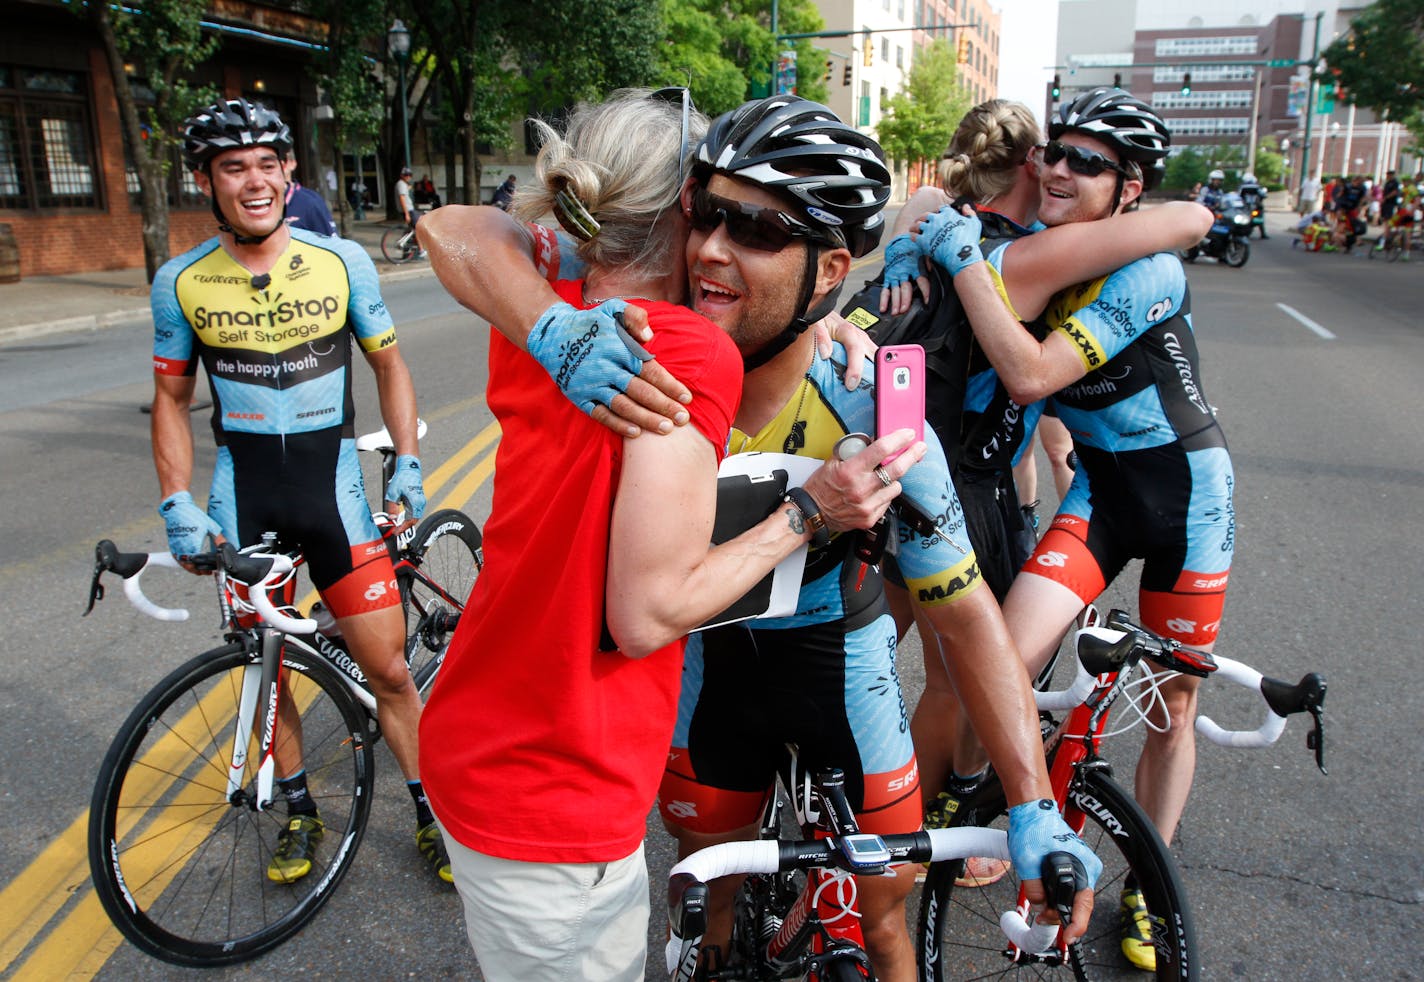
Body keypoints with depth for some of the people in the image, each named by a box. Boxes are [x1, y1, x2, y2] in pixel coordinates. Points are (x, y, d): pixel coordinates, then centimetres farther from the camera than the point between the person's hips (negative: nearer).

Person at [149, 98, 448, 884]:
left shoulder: (341, 260, -4)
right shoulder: (181, 282, -2)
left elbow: (387, 361, 6)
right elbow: (171, 397, 7)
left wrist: (408, 464, -1)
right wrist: (176, 504, -2)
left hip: (331, 482, -1)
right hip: (242, 493, 2)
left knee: (388, 669, -1)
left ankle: (434, 816, 18)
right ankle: (300, 814, 33)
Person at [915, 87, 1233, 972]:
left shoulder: (1147, 271, -24)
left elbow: (1031, 375, -34)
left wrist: (963, 257, -32)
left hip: (1187, 491, -3)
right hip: (1099, 484, 4)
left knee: (1172, 706, 10)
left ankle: (1147, 887, 32)